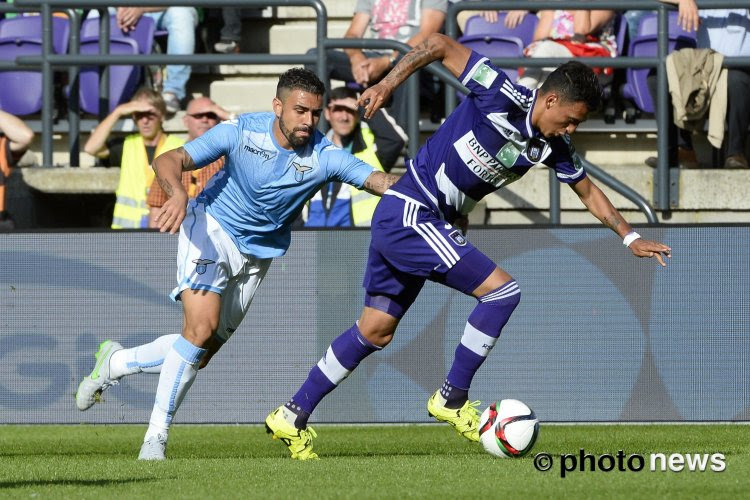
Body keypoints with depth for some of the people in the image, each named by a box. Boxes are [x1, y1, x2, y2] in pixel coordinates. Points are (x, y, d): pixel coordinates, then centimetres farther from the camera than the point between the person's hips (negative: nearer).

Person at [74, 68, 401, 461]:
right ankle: (156, 435, -16)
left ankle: (115, 362, 32)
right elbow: (169, 160, -25)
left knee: (201, 354, 6)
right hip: (211, 227, -4)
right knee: (202, 326, -25)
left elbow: (378, 179, -25)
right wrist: (177, 193, -47)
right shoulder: (242, 131, -20)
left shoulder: (324, 156, -16)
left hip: (257, 256, 4)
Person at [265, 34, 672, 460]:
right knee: (502, 290, -13)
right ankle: (452, 398, -4)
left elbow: (589, 192, 20)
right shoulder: (503, 97, -18)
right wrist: (387, 85, -19)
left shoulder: (553, 147, 4)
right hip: (409, 214, -8)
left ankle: (293, 416, 19)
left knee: (376, 330, 13)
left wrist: (631, 237, 15)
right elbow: (442, 45, -14)